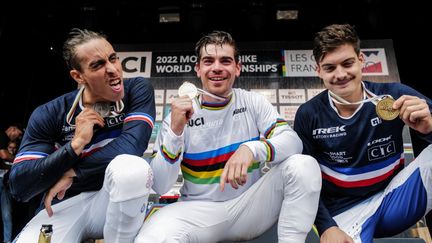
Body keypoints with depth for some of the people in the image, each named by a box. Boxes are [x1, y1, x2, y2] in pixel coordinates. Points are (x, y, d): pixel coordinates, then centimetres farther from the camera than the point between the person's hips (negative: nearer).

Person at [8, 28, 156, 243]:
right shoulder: (49, 114, -7)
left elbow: (131, 145, -26)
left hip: (120, 201, 1)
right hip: (66, 205, 0)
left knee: (131, 167, -33)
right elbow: (18, 186, -12)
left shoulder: (137, 90, -9)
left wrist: (71, 173, -16)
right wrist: (76, 144, -23)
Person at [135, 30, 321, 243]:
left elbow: (293, 141, -14)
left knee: (304, 165, -21)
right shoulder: (180, 114, -4)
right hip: (200, 210, -1)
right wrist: (175, 131, -23)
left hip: (249, 206, 2)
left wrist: (252, 149, -34)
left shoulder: (253, 102, 0)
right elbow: (159, 187, -9)